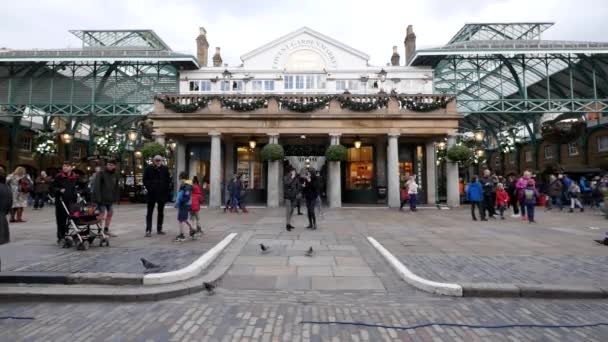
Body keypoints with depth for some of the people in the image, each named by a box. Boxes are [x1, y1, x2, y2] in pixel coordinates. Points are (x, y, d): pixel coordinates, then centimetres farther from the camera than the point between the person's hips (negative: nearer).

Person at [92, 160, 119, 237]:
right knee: (102, 215, -8)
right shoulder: (101, 174, -11)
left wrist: (115, 197, 7)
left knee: (110, 213, 15)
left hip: (109, 199, 8)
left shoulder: (114, 175, 10)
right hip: (101, 199, -8)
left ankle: (106, 230, 29)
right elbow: (96, 186, -18)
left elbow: (116, 187, 14)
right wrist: (98, 198, -24)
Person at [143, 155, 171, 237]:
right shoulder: (149, 169, -2)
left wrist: (165, 189, -3)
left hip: (162, 193, 2)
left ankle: (159, 229, 20)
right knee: (149, 212, 1)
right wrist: (149, 187, -10)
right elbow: (145, 180, 0)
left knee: (161, 212, 10)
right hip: (151, 193, -2)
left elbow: (168, 180, 6)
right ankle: (148, 230, 4)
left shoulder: (165, 169, 2)